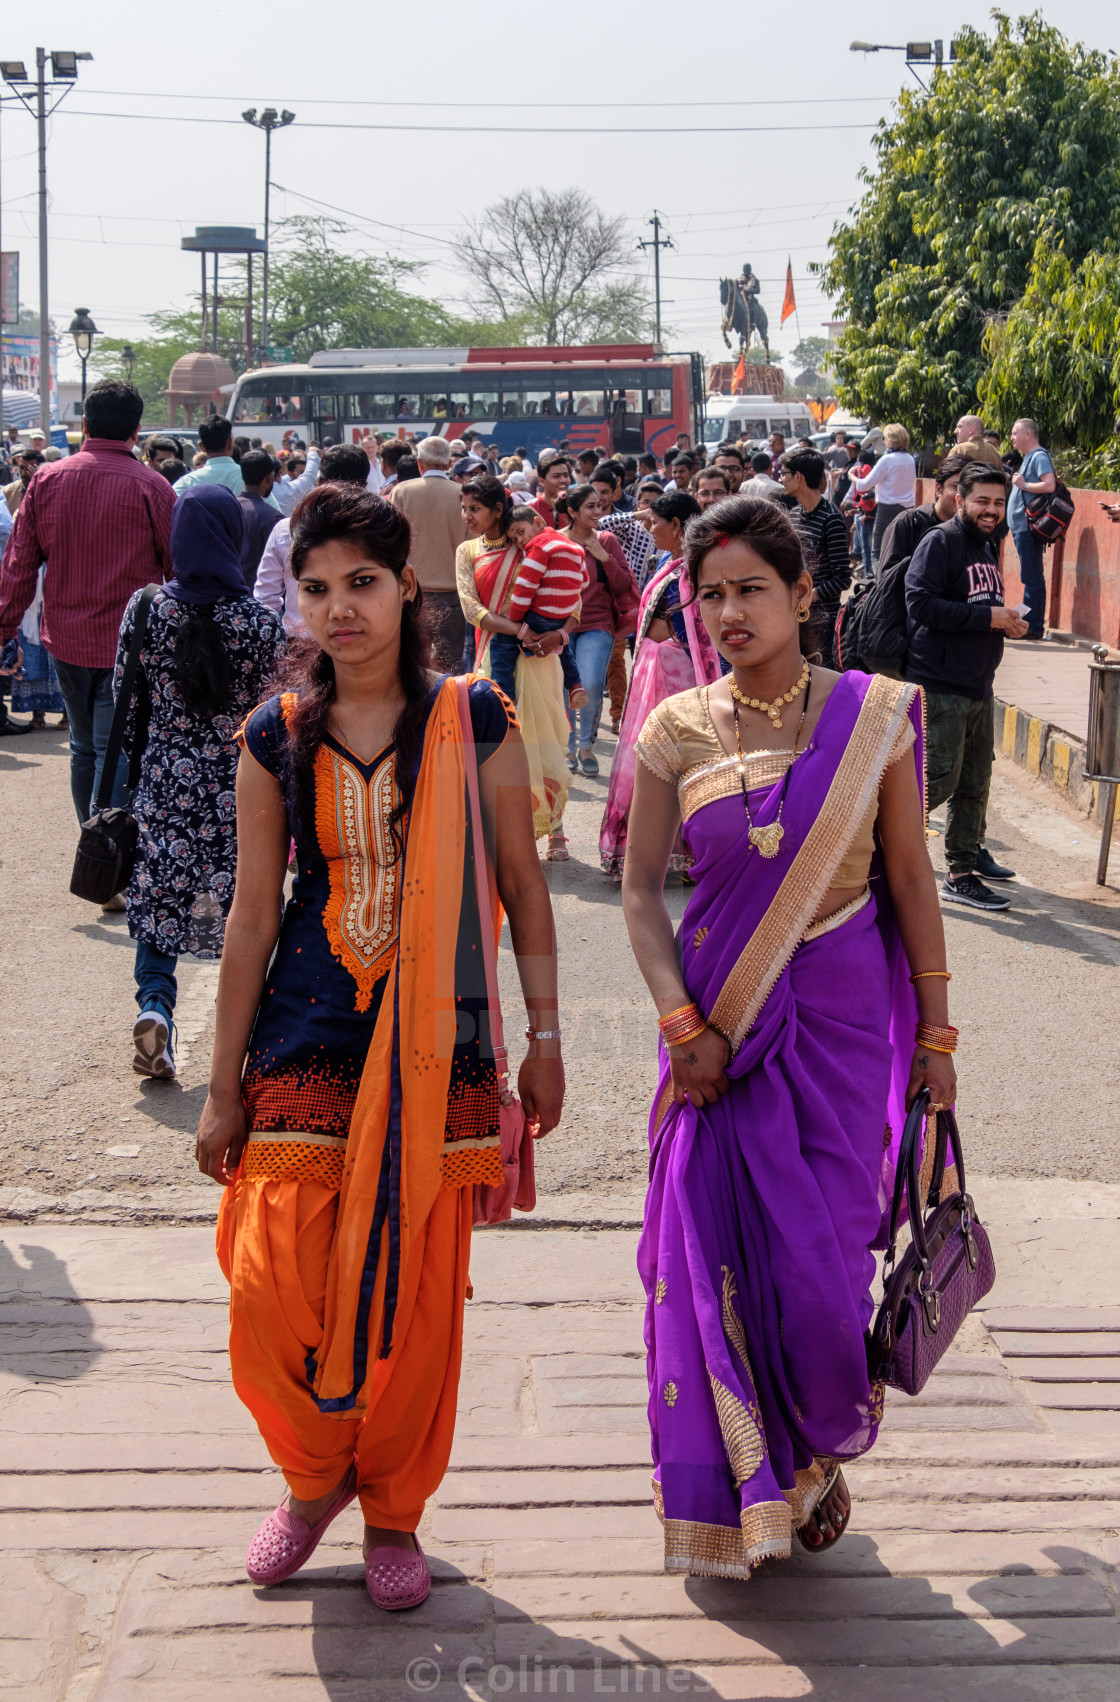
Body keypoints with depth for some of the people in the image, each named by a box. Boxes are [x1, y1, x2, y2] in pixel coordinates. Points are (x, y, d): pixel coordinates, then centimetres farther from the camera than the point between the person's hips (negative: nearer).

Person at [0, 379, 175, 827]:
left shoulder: (46, 480, 1)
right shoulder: (151, 487, -10)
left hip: (65, 640, 4)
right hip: (127, 646, -4)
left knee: (84, 749, 19)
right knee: (116, 755, -4)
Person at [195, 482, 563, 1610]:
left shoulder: (474, 722, -1)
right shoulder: (278, 738, 3)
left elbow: (522, 886, 5)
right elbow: (253, 912, 5)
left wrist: (544, 1036, 3)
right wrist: (223, 1085, 5)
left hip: (434, 1046, -1)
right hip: (303, 1045, 1)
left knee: (414, 1298, 4)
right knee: (271, 1295, -5)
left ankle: (393, 1511, 28)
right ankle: (316, 1475, 25)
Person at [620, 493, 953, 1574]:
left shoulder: (875, 717, -3)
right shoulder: (678, 732, -1)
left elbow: (911, 883, 2)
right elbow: (640, 887, 2)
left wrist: (934, 1032, 3)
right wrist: (681, 1023, -10)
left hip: (841, 1018, -1)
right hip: (720, 1021, 1)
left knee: (822, 1260, 2)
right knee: (715, 1251, 2)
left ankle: (822, 1455, 32)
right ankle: (734, 1489, 23)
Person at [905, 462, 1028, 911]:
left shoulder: (987, 546, 17)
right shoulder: (940, 542, -10)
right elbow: (921, 603, -22)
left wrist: (1007, 622, 5)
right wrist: (988, 617, -19)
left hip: (979, 687, 9)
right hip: (940, 687, -9)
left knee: (974, 786, 10)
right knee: (939, 781, -11)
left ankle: (961, 875, 18)